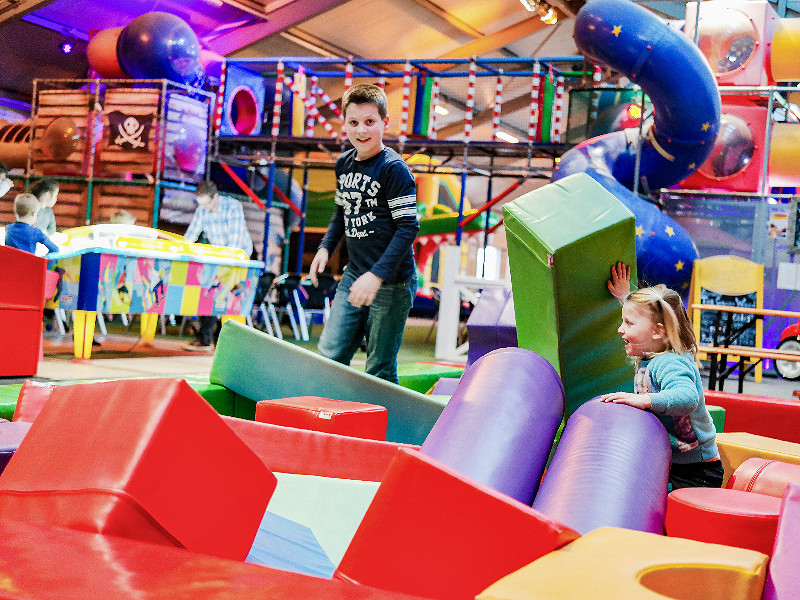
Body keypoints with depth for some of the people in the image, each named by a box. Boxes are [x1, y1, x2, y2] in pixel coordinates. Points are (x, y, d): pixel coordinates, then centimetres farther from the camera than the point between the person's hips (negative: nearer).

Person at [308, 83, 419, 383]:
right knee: (329, 355, 8)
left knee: (379, 371, -1)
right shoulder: (344, 163, 8)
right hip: (354, 275, 7)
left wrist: (377, 275, -23)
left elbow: (408, 226, -17)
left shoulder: (394, 168, -13)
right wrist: (325, 247, 12)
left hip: (392, 283, -7)